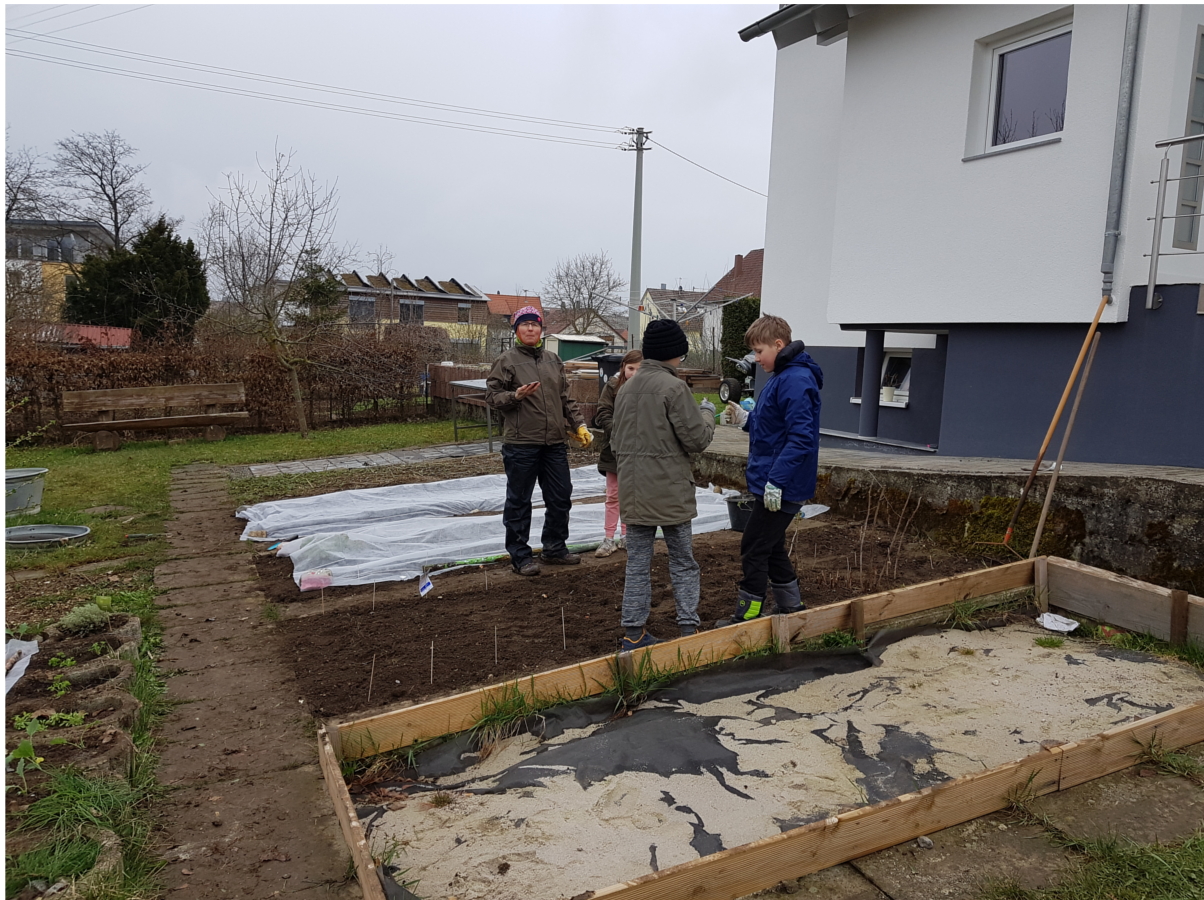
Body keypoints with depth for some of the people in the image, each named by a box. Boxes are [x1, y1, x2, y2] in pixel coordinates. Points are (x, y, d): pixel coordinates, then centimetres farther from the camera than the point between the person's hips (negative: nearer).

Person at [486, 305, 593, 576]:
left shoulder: (553, 360, 14)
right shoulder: (506, 361, -3)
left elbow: (565, 398, 19)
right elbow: (492, 397, -4)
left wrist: (578, 425, 12)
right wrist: (516, 396, -21)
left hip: (555, 442, 6)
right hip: (520, 444, -5)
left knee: (561, 497, 12)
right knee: (519, 502, 3)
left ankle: (555, 548, 29)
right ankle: (520, 555, 16)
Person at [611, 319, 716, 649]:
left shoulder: (625, 388, 9)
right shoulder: (674, 387, -12)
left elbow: (616, 440, 14)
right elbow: (697, 439, -10)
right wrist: (707, 413, 7)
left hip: (632, 491, 6)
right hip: (670, 491, -5)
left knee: (637, 563, 11)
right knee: (683, 562, 11)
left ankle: (633, 633, 14)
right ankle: (688, 627, 13)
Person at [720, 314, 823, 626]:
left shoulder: (796, 380, -18)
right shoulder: (782, 377, 14)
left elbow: (801, 436, -25)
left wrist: (776, 480, -27)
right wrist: (748, 419, 5)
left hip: (781, 487, -10)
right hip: (774, 484, 10)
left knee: (753, 548, -2)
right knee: (771, 547, 19)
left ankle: (747, 618, 10)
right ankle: (792, 608, 31)